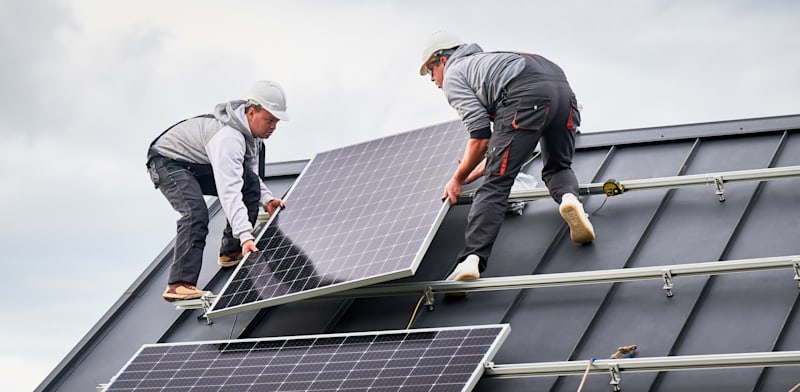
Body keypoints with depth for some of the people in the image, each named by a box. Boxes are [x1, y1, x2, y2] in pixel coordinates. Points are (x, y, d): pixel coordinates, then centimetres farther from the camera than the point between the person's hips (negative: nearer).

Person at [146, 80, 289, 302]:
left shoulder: (252, 132, -4)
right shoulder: (228, 136, -36)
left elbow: (248, 174, 10)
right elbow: (228, 190, -44)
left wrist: (266, 199, -9)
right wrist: (246, 235, -51)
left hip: (200, 165, 9)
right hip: (169, 161, -9)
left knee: (250, 184, -3)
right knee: (196, 213, -31)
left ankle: (232, 252, 8)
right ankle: (180, 285, -38)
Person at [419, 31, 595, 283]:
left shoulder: (452, 76, 19)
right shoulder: (484, 60, 43)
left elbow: (481, 136, 6)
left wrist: (458, 180, 17)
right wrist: (476, 171, 44)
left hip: (527, 97, -7)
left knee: (494, 185, -7)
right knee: (558, 167, 27)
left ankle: (472, 258, -21)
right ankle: (568, 197, -7)